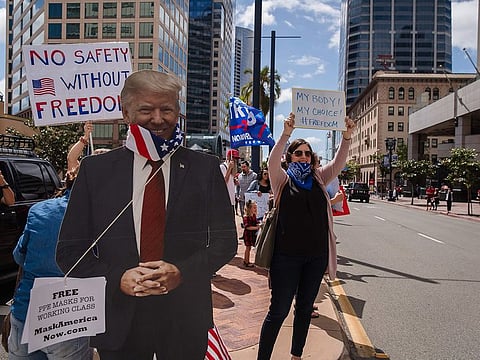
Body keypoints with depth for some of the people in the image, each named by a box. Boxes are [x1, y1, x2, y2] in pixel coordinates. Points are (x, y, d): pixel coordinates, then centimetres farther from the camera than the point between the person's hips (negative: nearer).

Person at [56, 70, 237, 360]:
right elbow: (70, 250, 0)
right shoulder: (95, 169, -2)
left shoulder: (205, 168, -4)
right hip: (118, 322, 1)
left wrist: (182, 272, -17)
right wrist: (116, 279, -15)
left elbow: (225, 241, -2)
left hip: (186, 319, 0)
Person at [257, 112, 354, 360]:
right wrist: (286, 134, -31)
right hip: (287, 255, -4)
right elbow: (272, 161, -18)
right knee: (278, 311, 1)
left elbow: (338, 164, -2)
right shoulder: (282, 180, -1)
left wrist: (347, 137, -16)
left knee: (305, 309, 17)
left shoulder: (319, 178, 10)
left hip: (317, 255, 4)